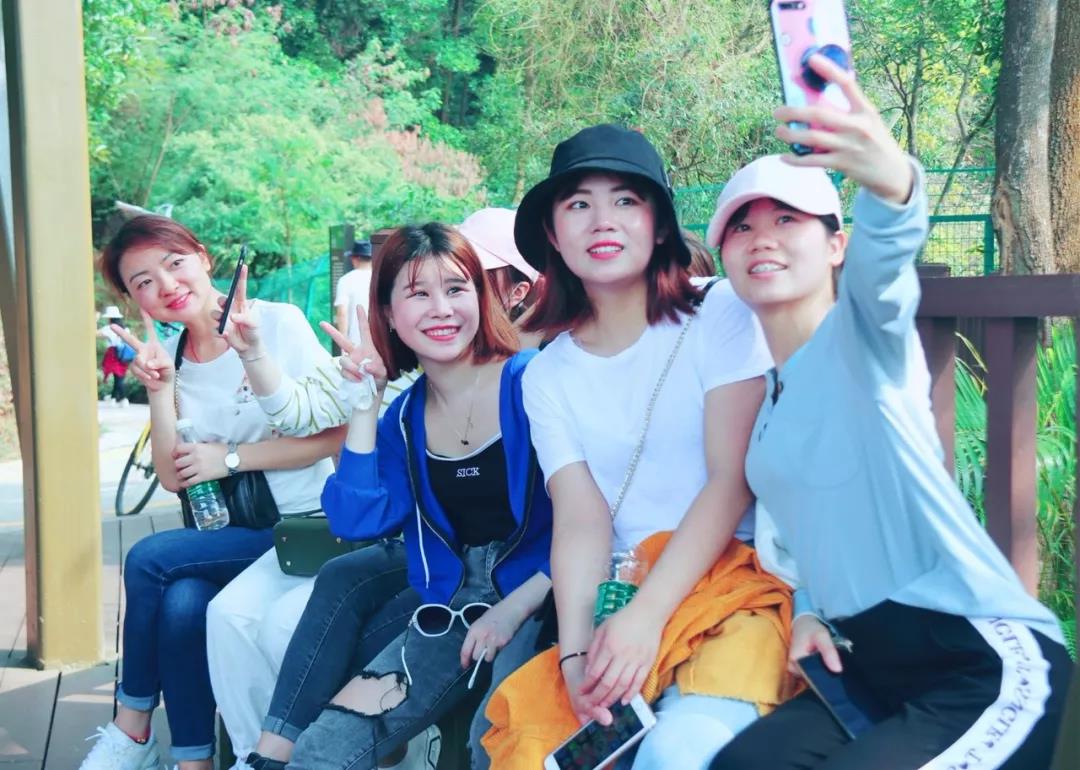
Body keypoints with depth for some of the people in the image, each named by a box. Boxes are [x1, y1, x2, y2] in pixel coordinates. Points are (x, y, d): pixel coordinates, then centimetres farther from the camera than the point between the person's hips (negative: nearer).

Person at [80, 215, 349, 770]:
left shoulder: (279, 322, -7)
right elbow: (173, 478, 0)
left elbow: (335, 434, -12)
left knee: (149, 558, -21)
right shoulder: (168, 357, 7)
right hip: (228, 533, 4)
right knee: (181, 604, -26)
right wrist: (160, 389, -11)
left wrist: (231, 457, -15)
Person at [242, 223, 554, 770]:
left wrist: (513, 608, -24)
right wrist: (365, 402, -7)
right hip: (452, 591, 7)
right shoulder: (406, 415, 7)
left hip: (533, 596, -6)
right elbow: (359, 521, -6)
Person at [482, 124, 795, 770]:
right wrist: (575, 650, -17)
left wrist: (647, 616, -18)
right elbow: (581, 521, 0)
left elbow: (732, 479, -9)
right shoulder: (550, 374, 10)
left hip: (745, 579, -4)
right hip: (626, 598, 4)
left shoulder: (721, 314, -2)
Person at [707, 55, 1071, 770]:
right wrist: (810, 610, 1)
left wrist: (888, 178, -53)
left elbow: (888, 245, -31)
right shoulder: (752, 390, 13)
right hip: (865, 666, 6)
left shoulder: (866, 331, -7)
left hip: (985, 659, -6)